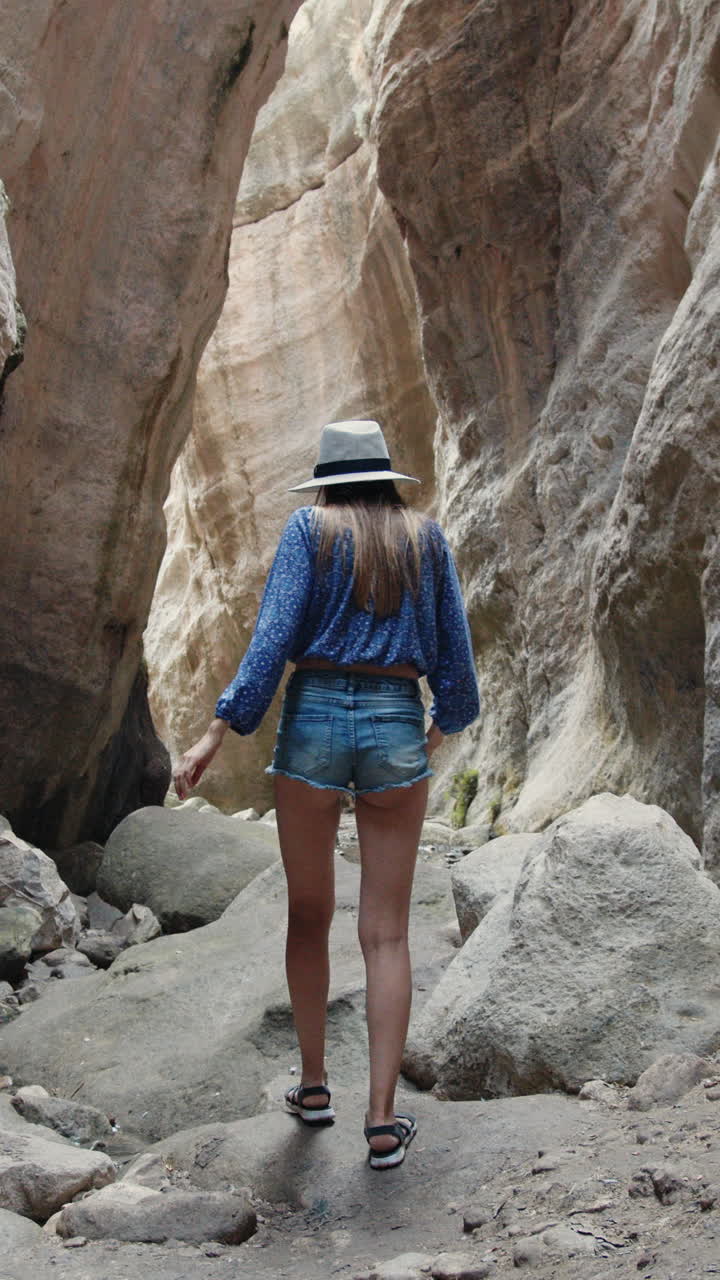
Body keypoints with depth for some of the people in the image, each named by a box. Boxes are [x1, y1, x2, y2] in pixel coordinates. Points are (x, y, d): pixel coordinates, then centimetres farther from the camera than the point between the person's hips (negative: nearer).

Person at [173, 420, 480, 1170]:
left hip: (312, 724, -1)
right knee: (386, 934, 4)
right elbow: (452, 650, 9)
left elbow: (274, 637, -9)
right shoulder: (426, 538, 9)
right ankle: (382, 1121, -1)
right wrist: (449, 720, 29)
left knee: (308, 915, 17)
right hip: (396, 731, 1)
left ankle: (314, 1087, 26)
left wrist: (217, 735, -10)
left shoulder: (309, 528, 2)